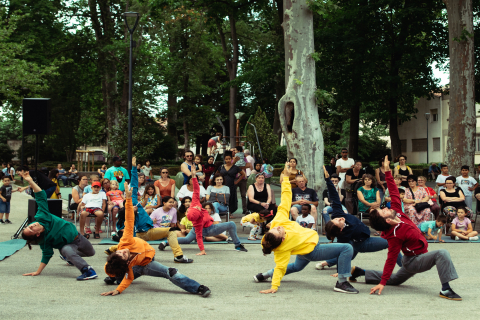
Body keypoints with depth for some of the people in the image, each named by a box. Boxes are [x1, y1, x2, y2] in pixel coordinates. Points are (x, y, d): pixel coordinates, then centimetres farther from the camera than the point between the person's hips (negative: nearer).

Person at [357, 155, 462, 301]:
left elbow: (394, 193, -2)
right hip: (414, 261, -10)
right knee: (442, 253, -28)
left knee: (394, 280, 29)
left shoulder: (396, 212, -9)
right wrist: (382, 283, -30)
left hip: (411, 260, 10)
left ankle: (360, 272, 27)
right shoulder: (395, 235, -31)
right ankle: (445, 290, -34)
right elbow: (391, 259, -29)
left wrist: (387, 171, -8)